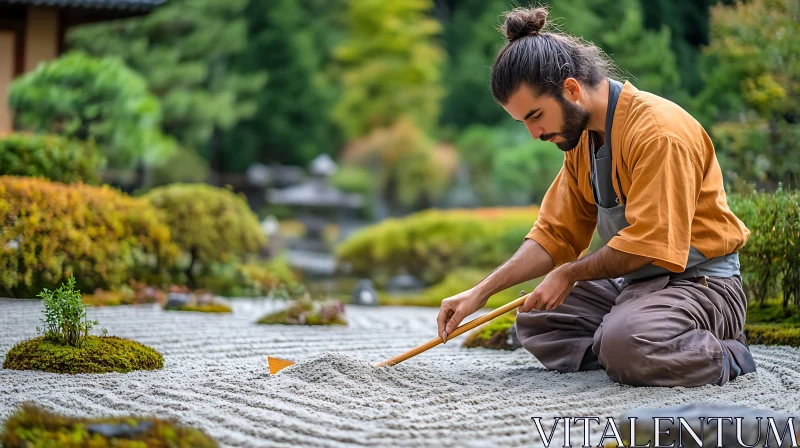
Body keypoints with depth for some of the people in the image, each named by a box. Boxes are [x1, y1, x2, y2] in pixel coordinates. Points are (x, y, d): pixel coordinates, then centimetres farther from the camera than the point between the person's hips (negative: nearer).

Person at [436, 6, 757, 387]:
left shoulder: (659, 131, -22)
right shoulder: (581, 137, 7)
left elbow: (648, 246, -26)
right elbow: (554, 235, 10)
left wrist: (570, 274, -12)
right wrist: (480, 293, 0)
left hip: (700, 282, -9)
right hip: (634, 284, 10)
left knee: (623, 345, -36)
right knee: (533, 321, 8)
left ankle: (723, 356, -8)